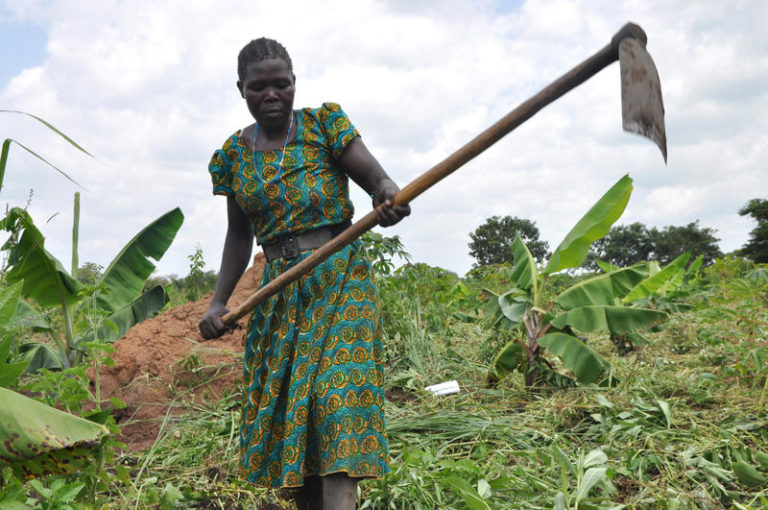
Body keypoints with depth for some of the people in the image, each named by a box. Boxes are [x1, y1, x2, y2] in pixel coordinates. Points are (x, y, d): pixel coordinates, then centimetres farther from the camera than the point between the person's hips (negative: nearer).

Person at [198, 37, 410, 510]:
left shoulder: (324, 122, -1)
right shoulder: (234, 154, 10)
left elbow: (377, 175, -9)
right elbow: (240, 234, 15)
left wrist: (389, 194, -34)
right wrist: (219, 301, 6)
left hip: (340, 279, -4)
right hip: (280, 290, 4)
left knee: (337, 389, -17)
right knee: (284, 405, 3)